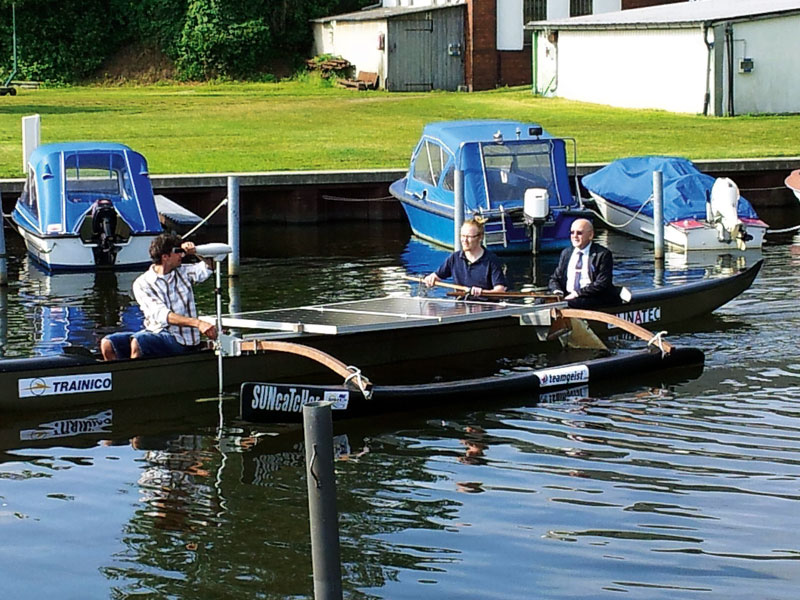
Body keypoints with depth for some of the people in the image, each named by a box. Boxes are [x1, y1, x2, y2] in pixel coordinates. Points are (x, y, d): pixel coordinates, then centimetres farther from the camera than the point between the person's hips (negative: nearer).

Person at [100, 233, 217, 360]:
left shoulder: (183, 273, 8)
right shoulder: (142, 283, -3)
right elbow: (161, 315, -17)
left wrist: (195, 253, -7)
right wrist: (197, 323, -30)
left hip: (180, 339, -1)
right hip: (154, 332, 1)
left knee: (137, 341, -31)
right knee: (108, 343, -20)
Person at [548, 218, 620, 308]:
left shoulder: (602, 254, 0)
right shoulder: (566, 253, 19)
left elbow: (602, 284, -9)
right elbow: (554, 278, 20)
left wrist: (577, 293, -17)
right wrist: (557, 292, -4)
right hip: (567, 297, 5)